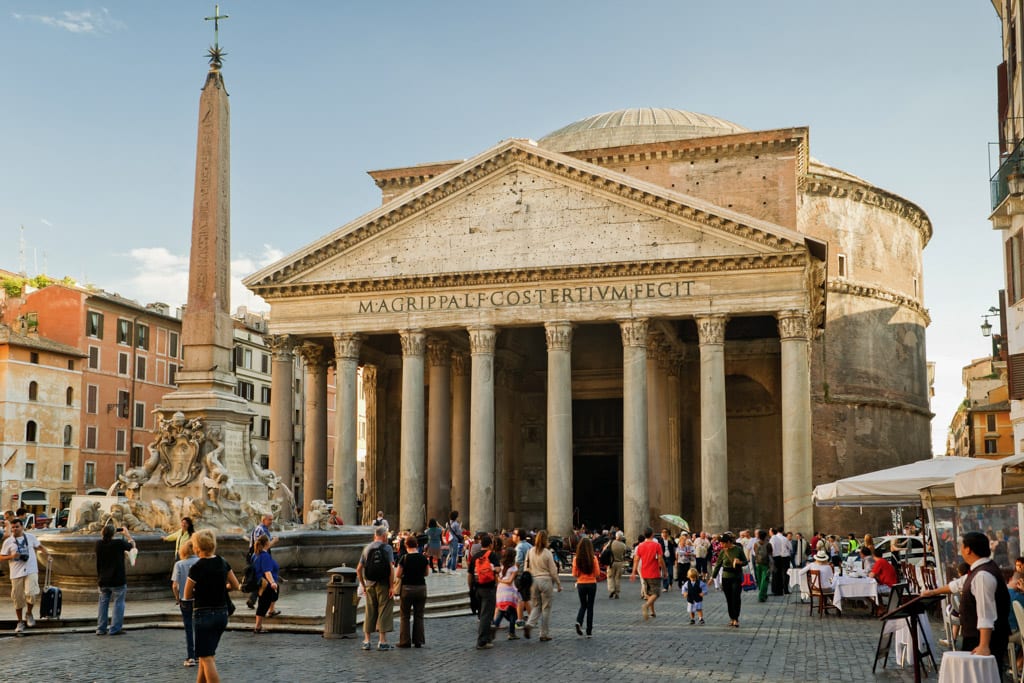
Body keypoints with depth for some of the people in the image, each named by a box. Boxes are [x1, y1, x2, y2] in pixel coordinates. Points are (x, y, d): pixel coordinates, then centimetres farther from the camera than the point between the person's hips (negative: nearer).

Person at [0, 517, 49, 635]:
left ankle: (29, 613, 7)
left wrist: (47, 555, 4)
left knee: (31, 593, -20)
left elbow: (40, 546, 18)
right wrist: (11, 556, -14)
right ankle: (20, 623, 23)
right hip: (16, 573, 1)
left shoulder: (30, 537, 5)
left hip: (31, 571, -1)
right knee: (18, 599, 7)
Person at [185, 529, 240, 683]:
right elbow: (235, 586, 10)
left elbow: (187, 596, -5)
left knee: (207, 659, -2)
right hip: (222, 614, 7)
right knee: (206, 655, 19)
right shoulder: (222, 563, 2)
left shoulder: (196, 568, -15)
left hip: (204, 614, -6)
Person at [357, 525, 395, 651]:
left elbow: (359, 569, 7)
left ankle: (366, 640, 14)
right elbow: (391, 568, -14)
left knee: (370, 612, 12)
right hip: (383, 584, -5)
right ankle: (382, 641, 1)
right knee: (384, 611, 1)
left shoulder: (367, 548, 8)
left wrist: (363, 584, 16)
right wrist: (392, 586, -11)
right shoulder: (387, 548, -6)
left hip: (370, 584, 5)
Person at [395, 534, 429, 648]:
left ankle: (405, 641, 8)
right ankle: (418, 641, 11)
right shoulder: (423, 558, -4)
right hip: (421, 588, 3)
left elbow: (397, 575, -9)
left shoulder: (404, 558, -13)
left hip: (407, 588, -3)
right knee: (418, 615, 12)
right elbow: (426, 573, 8)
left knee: (404, 616, 8)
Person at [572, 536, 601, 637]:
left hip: (581, 584, 1)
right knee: (590, 607, 11)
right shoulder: (593, 559, -12)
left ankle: (579, 622, -8)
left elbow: (574, 574, -4)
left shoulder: (576, 559, -9)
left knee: (583, 605, 19)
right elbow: (597, 573, -7)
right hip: (592, 584, -1)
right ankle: (589, 631, 11)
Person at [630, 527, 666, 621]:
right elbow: (660, 560, -11)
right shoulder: (656, 545, -9)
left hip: (644, 574, 5)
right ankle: (646, 605, -27)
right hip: (654, 574, -5)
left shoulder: (640, 546, 3)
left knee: (649, 593, 19)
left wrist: (633, 573, 2)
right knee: (656, 593, -2)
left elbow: (636, 560, 1)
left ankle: (652, 612, 20)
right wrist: (664, 571, 0)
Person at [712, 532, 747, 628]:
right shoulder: (723, 552, 0)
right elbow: (718, 565, 6)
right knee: (729, 599, 6)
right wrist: (713, 577, 3)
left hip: (737, 577, -2)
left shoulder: (738, 549, -7)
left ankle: (736, 619, -2)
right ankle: (731, 618, 16)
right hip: (726, 577, 3)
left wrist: (740, 562, -20)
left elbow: (745, 562, 2)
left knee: (736, 598, -8)